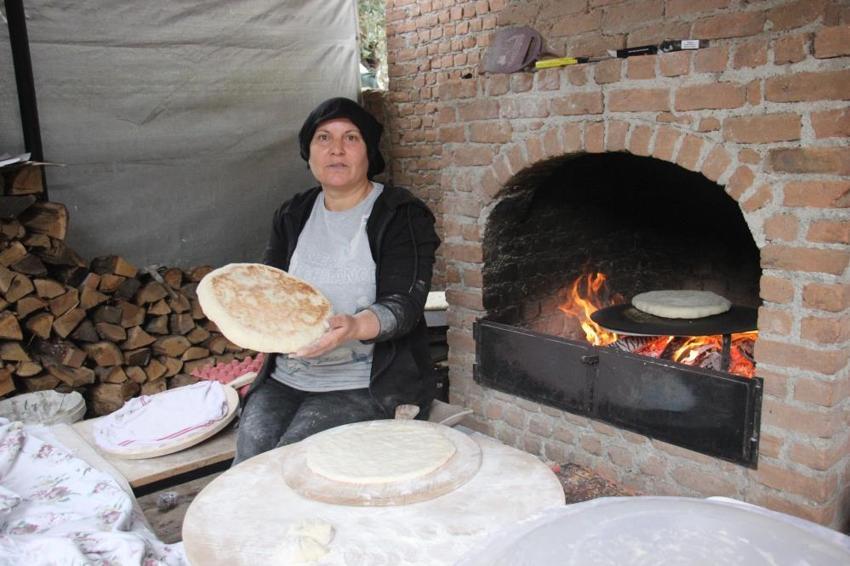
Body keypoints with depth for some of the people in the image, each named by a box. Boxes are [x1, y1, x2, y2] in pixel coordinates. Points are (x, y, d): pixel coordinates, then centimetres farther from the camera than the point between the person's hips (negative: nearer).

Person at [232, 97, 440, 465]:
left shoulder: (402, 216, -3)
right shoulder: (293, 216, 12)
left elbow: (404, 305, -13)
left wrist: (354, 327, -33)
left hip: (366, 384, -4)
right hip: (286, 377, 4)